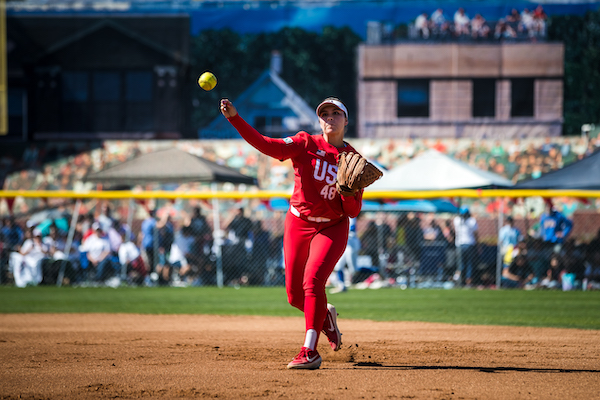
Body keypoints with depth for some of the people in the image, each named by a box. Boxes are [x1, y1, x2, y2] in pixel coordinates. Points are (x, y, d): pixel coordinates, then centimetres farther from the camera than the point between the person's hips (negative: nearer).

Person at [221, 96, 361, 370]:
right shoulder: (306, 144, -6)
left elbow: (353, 212, -5)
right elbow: (266, 145, -21)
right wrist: (234, 118, -32)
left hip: (332, 229, -2)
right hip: (298, 224, 2)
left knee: (312, 281, -23)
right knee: (295, 296, 4)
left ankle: (310, 352, -24)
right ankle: (326, 316, 38)